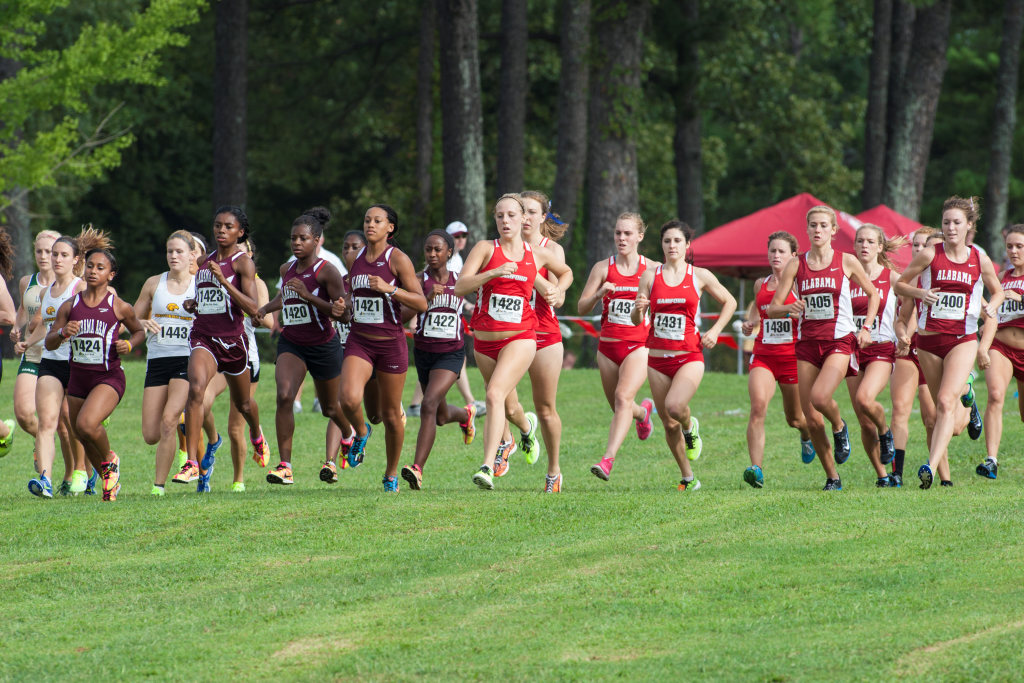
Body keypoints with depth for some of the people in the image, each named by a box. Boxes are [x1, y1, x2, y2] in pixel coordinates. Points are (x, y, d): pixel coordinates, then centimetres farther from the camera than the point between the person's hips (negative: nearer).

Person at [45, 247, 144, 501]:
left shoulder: (119, 307, -4)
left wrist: (128, 344, -8)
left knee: (86, 425, -28)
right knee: (84, 440, 13)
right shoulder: (70, 306, 4)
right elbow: (49, 343, 6)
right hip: (78, 377, 5)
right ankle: (110, 480, 39)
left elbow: (139, 331, 14)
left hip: (109, 377, -5)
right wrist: (62, 332, -15)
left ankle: (110, 460, 2)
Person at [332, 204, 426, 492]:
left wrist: (389, 288, -22)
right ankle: (361, 432, 11)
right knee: (349, 399, -22)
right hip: (359, 341, 3)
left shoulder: (397, 259, -6)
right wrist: (342, 310, 0)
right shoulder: (357, 259, 9)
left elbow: (421, 303, -10)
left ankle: (391, 475, 24)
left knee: (391, 414, 5)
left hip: (391, 342, -3)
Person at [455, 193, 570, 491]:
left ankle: (488, 467, -29)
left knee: (495, 394, -24)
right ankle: (526, 427, 55)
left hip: (520, 338, -2)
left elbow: (565, 271, 26)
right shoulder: (486, 249, -1)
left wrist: (557, 292, 6)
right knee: (509, 407, 18)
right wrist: (494, 272, -25)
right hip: (485, 341, 2)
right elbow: (460, 287, -13)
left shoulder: (539, 254, 4)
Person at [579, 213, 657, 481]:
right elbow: (582, 308, 0)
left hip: (639, 345, -3)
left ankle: (608, 459, -32)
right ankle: (643, 412, 52)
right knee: (618, 406, 14)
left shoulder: (653, 269, 2)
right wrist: (600, 293, -20)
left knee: (623, 396, -24)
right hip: (609, 345, 3)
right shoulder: (603, 268, 3)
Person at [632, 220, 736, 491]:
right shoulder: (650, 276, 4)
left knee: (675, 406, -28)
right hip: (658, 357, 3)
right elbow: (636, 320, 6)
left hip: (689, 356, -3)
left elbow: (729, 302, 14)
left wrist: (715, 330, 0)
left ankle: (690, 428, 7)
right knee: (669, 424, 4)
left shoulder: (700, 276, 1)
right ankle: (688, 478, 20)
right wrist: (638, 309, -17)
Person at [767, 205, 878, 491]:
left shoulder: (846, 262, 1)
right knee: (811, 418, -1)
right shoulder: (796, 265, 4)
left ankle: (839, 427, 6)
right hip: (807, 344, 3)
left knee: (820, 396, -28)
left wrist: (866, 328, 2)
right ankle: (832, 478, 14)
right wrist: (789, 309, -19)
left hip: (839, 341, -3)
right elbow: (772, 308, 2)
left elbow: (873, 294, 14)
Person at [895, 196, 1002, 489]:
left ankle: (932, 466, -29)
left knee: (946, 402, -20)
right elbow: (900, 285, 6)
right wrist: (920, 293, -15)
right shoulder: (929, 255, -1)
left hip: (962, 339, -1)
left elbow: (997, 292, 18)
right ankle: (945, 475, 25)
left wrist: (992, 307, -4)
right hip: (929, 339, 1)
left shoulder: (980, 261, 3)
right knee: (941, 406, 8)